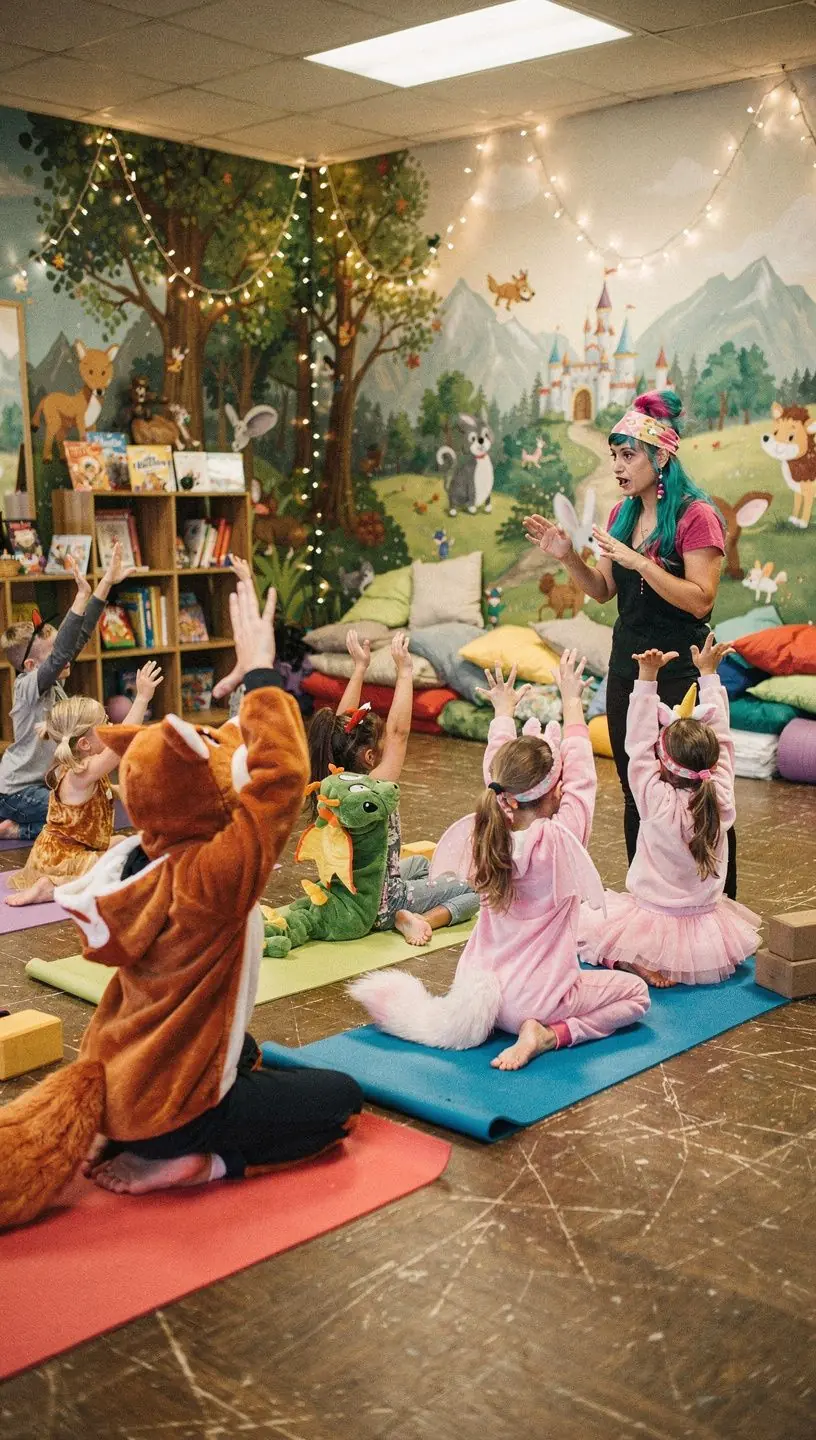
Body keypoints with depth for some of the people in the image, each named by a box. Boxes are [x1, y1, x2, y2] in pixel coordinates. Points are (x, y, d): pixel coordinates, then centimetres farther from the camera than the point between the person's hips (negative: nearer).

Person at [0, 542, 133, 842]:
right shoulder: (28, 685, -21)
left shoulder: (52, 680, 1)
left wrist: (106, 584, -5)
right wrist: (81, 596, -43)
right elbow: (61, 654, -37)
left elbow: (81, 635, -1)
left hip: (33, 782, 9)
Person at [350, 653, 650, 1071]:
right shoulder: (561, 838, -21)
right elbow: (581, 771, -8)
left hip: (485, 988, 6)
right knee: (636, 993, 13)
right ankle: (553, 1033, -7)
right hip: (538, 999, -6)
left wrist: (503, 713, 26)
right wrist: (571, 699, 5)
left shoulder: (488, 832, -8)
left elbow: (495, 770, 9)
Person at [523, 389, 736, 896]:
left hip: (680, 674, -8)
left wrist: (636, 560, -25)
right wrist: (568, 556, -2)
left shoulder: (696, 516, -13)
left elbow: (700, 599, -20)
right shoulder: (623, 514, 9)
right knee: (637, 795, 15)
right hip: (628, 670, 8)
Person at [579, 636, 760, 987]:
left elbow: (638, 744, -16)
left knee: (583, 920, 12)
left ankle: (636, 965, -8)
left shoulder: (657, 803, -21)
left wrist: (647, 676, -19)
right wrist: (708, 672, 8)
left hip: (656, 926, -4)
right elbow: (721, 737, 1)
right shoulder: (722, 799, -10)